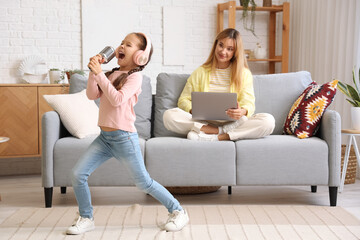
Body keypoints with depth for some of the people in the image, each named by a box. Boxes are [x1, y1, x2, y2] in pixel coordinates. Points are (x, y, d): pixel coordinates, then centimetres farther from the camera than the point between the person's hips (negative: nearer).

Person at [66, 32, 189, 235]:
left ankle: (178, 211, 22)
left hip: (124, 137, -6)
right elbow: (92, 95, 3)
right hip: (104, 136, 7)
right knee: (78, 175, -1)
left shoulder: (135, 76, -10)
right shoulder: (111, 74, 10)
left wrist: (99, 74, -21)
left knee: (144, 182, 3)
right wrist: (94, 72, -8)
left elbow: (117, 99, -22)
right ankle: (86, 218, 18)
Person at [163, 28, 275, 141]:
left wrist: (242, 112, -25)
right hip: (205, 122, 0)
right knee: (169, 115, -25)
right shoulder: (200, 72, 13)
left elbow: (248, 103, 1)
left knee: (268, 121, -29)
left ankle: (214, 137, -30)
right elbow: (184, 100, 9)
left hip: (234, 122, 0)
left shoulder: (244, 73, 11)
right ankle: (222, 131, -26)